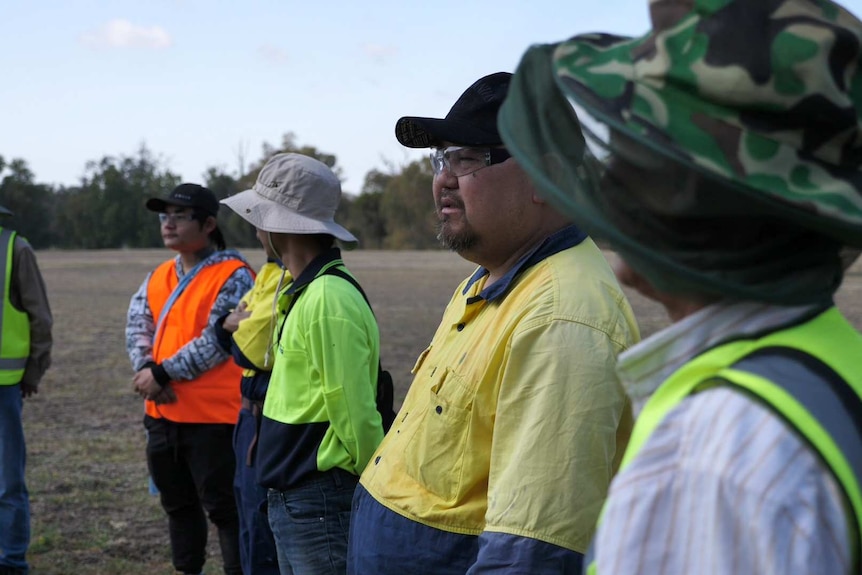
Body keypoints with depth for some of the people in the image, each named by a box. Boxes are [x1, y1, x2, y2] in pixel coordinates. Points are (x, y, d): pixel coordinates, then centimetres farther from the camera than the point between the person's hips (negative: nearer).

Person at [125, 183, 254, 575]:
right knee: (177, 503, 20)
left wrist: (162, 373, -17)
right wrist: (146, 371, -15)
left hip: (213, 415, -8)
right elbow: (137, 326, 4)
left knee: (223, 506, -1)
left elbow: (216, 341, -19)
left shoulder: (233, 277, -12)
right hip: (162, 413, 8)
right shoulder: (158, 277, 12)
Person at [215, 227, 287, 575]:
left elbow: (250, 351, -21)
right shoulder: (272, 271, 12)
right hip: (256, 416, 10)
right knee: (253, 537, 21)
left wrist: (236, 324, -1)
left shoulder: (291, 278, -20)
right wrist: (235, 323, -7)